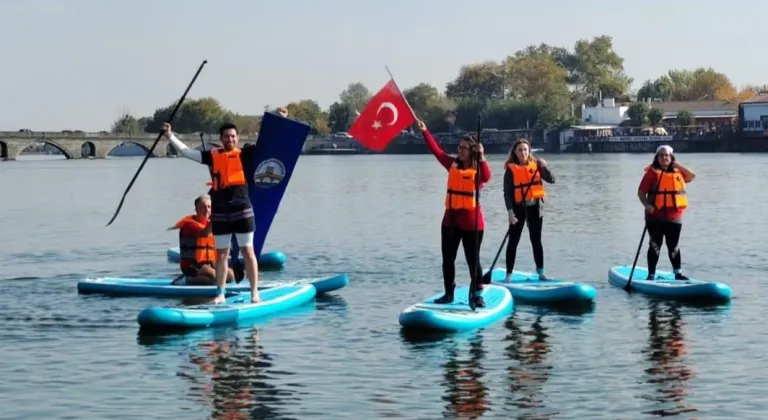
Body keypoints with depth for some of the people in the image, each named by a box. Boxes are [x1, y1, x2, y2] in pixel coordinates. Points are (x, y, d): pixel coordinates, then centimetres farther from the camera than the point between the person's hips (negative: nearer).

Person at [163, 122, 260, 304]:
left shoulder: (243, 154, 2)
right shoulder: (213, 156, 9)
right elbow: (188, 152, 10)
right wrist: (171, 136, 5)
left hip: (242, 209, -3)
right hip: (219, 212, 3)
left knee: (248, 251, 0)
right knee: (221, 253, 9)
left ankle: (254, 292, 4)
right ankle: (220, 293, 15)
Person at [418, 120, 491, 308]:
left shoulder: (478, 169, -9)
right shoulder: (453, 165, 7)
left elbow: (486, 177, -30)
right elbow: (436, 151, 4)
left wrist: (482, 158, -42)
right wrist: (424, 131, -3)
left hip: (471, 222, -6)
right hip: (450, 220, 6)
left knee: (472, 260, 1)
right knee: (448, 259, 10)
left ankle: (478, 295, 10)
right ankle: (449, 294, 20)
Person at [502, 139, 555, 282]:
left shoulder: (536, 164, 2)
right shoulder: (511, 169, -6)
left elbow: (551, 180, -4)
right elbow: (507, 192, -10)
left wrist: (544, 167, -21)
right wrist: (510, 211, -18)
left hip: (535, 206, 3)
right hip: (519, 207, -3)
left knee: (536, 240, 11)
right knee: (513, 240, 0)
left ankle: (540, 272, 16)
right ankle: (509, 274, 1)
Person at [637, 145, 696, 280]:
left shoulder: (677, 172, 9)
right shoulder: (652, 172, -6)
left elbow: (691, 176, -2)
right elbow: (641, 192, -9)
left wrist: (678, 165, -5)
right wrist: (647, 204, -25)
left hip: (674, 217, 4)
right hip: (655, 217, -4)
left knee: (674, 246, 12)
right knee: (655, 246, 2)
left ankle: (678, 273, 19)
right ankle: (651, 275, 9)